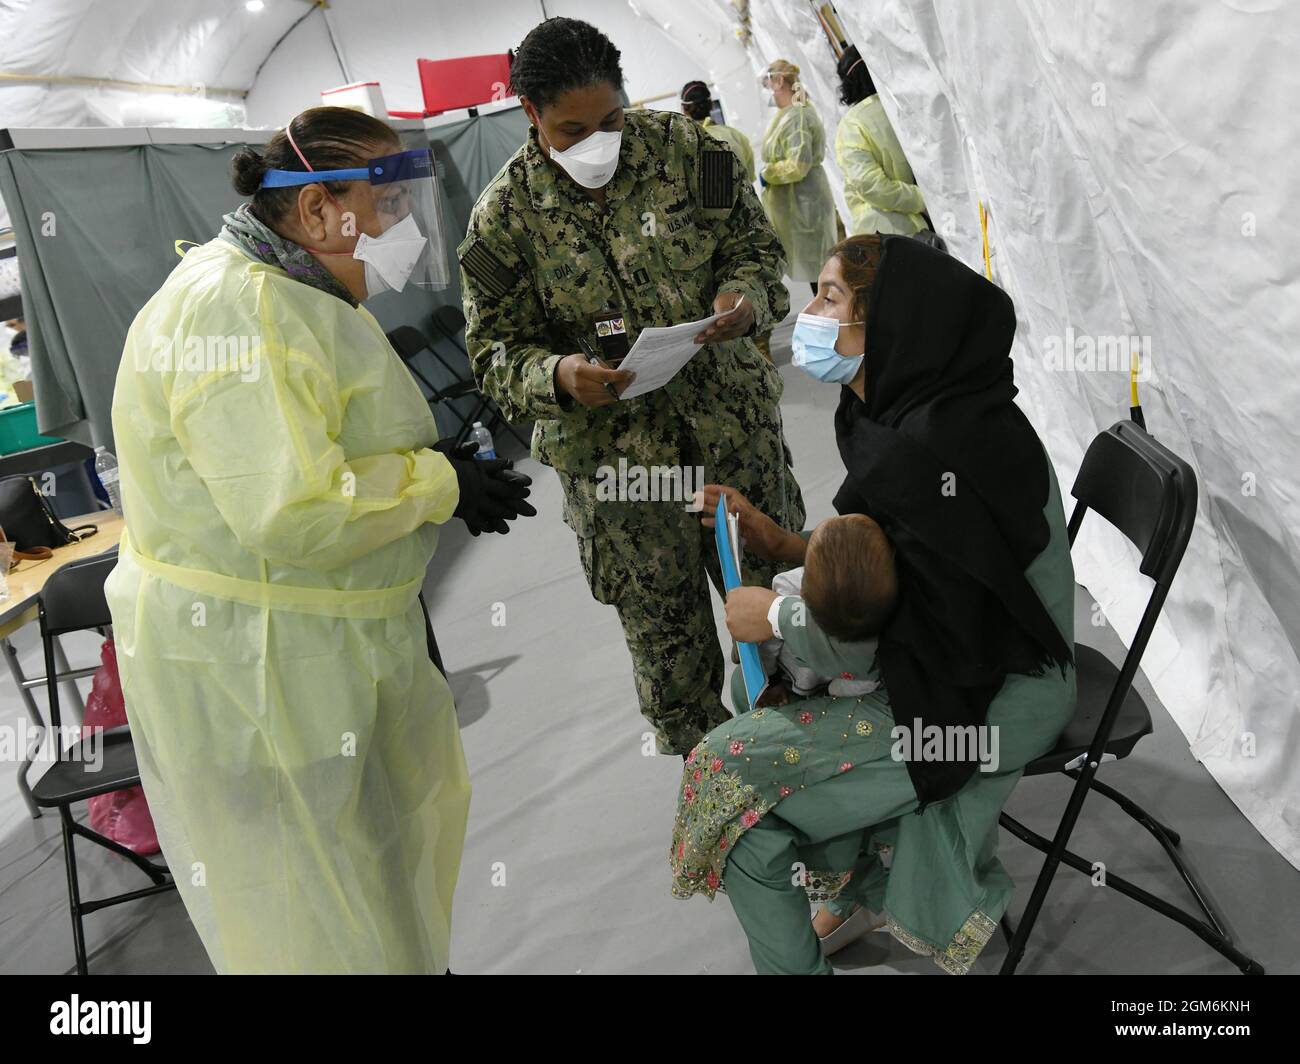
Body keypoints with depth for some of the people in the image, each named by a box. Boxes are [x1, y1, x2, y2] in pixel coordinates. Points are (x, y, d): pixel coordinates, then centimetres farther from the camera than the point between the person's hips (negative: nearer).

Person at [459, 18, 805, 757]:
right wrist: (558, 377, -26)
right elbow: (497, 350, -4)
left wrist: (747, 294, -19)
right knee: (665, 630, 10)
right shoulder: (504, 216, -7)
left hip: (734, 421, 2)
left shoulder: (685, 148, -3)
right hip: (610, 453, -2)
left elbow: (756, 243, 5)